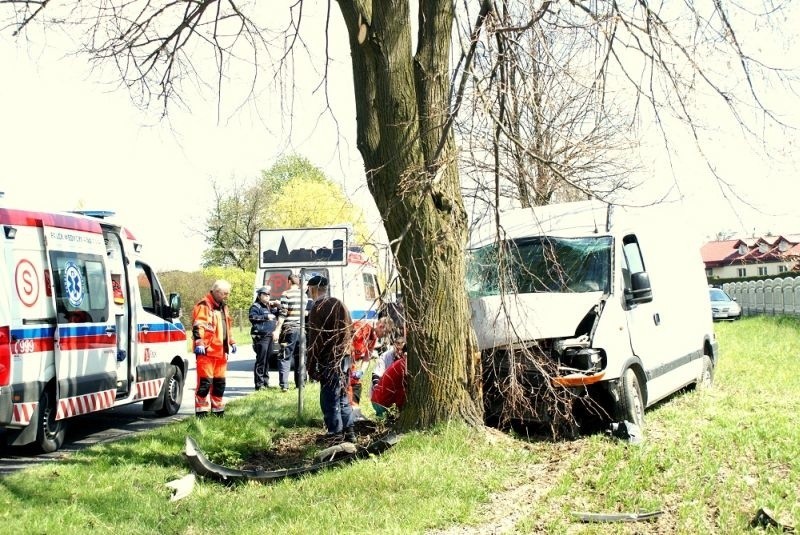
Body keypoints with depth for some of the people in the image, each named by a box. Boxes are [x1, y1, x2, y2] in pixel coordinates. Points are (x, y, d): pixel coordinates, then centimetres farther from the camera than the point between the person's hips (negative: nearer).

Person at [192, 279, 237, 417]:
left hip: (221, 351, 9)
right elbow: (198, 326, -18)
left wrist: (231, 342, 30)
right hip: (207, 351, -9)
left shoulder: (223, 306, 20)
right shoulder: (204, 306, -9)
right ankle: (201, 411, -5)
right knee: (205, 382, -10)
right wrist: (199, 343, -27)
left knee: (219, 382, 13)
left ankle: (218, 410, 23)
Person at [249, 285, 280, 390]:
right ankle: (259, 384, -8)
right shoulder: (256, 306, -3)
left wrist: (278, 307, 10)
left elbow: (277, 315, 28)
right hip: (261, 336, -8)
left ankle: (265, 382, 21)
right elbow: (252, 317, -19)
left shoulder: (269, 306, 22)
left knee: (267, 360, 13)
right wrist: (266, 317, -19)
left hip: (270, 336, 8)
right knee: (261, 360, -9)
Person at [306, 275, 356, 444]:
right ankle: (349, 432, 21)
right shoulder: (339, 304, 16)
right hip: (344, 357, 9)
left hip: (329, 360, -8)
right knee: (343, 396, 17)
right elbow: (349, 331, 20)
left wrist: (312, 366, -12)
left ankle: (336, 434, -3)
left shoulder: (317, 308, -11)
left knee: (329, 399, -3)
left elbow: (314, 340, -15)